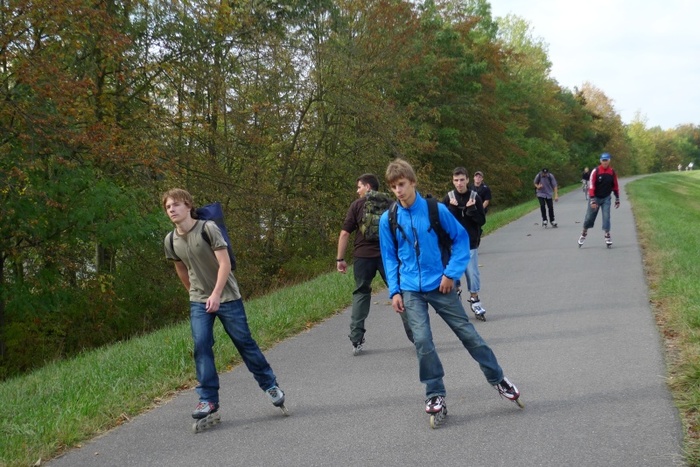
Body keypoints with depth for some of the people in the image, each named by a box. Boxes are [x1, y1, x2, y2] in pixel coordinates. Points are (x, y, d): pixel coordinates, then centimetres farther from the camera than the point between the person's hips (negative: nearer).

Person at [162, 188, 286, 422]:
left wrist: (216, 294, -26)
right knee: (201, 346, -8)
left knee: (244, 342, 3)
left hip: (227, 297, -4)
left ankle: (269, 385, 20)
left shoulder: (208, 228, -16)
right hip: (199, 302, 4)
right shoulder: (171, 241, 0)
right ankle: (208, 399, -2)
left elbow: (225, 263, -19)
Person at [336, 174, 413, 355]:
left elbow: (345, 233, 0)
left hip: (363, 255, -1)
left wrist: (340, 258, 4)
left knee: (361, 293, 12)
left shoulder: (357, 205, 5)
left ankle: (356, 340, 5)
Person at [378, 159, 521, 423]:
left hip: (440, 285, -1)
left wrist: (452, 273, -7)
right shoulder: (388, 219, -2)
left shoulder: (436, 209, -8)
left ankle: (498, 379, 24)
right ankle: (435, 395, 6)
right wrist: (394, 291, 0)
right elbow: (389, 258, 6)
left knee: (468, 333, 6)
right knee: (422, 341, -10)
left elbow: (461, 238, 0)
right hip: (410, 290, 1)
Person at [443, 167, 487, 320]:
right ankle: (455, 291, 27)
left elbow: (482, 221, -4)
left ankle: (474, 300, 15)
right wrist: (452, 208, -19)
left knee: (472, 273, 2)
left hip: (471, 244, 0)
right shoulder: (448, 198, -2)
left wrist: (471, 209, -19)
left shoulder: (475, 197, -3)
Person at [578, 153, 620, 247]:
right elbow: (591, 186, -17)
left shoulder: (612, 172, -3)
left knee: (606, 216, -7)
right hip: (595, 197, -2)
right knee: (589, 217, 3)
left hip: (606, 198, 2)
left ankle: (607, 236, 0)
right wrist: (592, 200, -21)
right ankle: (583, 234, 22)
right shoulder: (595, 171, -15)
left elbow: (615, 186, 7)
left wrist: (617, 199, 8)